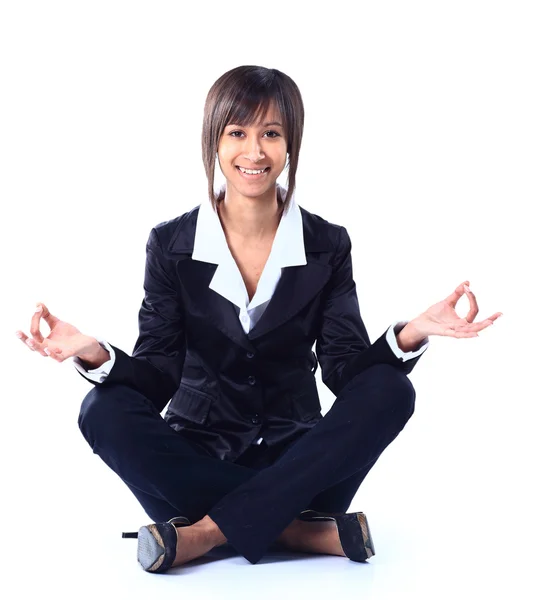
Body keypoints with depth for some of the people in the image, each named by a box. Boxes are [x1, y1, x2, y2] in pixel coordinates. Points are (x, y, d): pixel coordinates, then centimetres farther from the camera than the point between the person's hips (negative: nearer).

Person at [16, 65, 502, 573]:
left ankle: (206, 532, -26)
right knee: (104, 411, -27)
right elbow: (159, 377, -8)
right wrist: (94, 354, -28)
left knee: (389, 392, -25)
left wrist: (411, 334, -25)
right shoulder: (171, 244, -2)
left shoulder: (327, 245, 0)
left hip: (294, 458, 1)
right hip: (198, 454, 0)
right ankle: (303, 531, -26)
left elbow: (347, 369, -6)